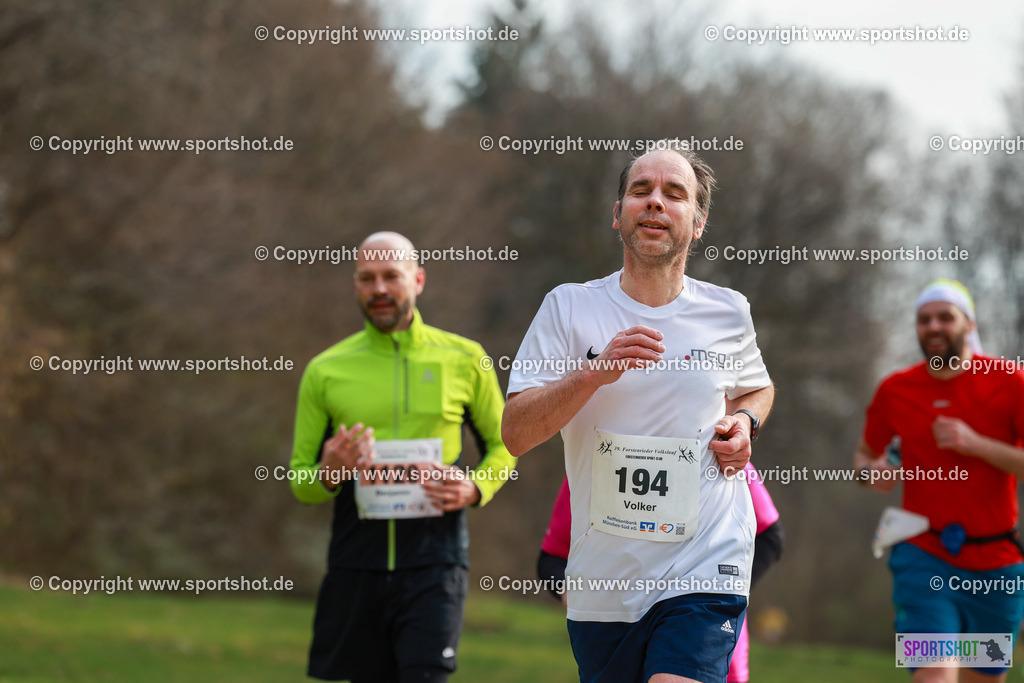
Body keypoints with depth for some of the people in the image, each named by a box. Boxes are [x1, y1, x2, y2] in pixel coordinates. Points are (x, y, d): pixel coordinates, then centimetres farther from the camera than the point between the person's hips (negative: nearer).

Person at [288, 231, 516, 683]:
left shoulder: (464, 359, 6)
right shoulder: (324, 371, 7)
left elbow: (502, 445, 18)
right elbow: (300, 482, 11)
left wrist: (476, 488, -3)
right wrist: (329, 473, -13)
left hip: (434, 558, -1)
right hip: (356, 560, 1)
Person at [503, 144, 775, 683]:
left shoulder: (728, 313, 6)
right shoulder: (569, 307, 1)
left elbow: (757, 387, 28)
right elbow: (514, 434, -7)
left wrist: (743, 422, 4)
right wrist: (595, 372, -21)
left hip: (705, 572, -1)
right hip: (601, 582, 1)